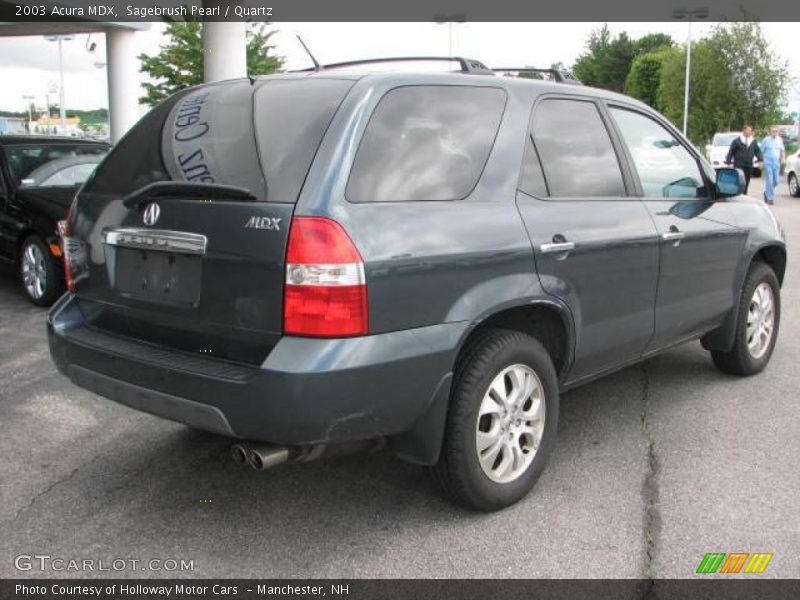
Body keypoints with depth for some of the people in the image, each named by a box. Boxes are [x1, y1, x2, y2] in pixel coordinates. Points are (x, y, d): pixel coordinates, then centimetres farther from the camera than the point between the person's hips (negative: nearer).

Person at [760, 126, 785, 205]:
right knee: (769, 181, -10)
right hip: (768, 163, -4)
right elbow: (761, 151, -1)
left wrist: (783, 158, 3)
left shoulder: (779, 140, 9)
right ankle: (770, 198, -6)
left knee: (776, 181, 5)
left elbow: (782, 150, 19)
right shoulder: (766, 140, -4)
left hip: (776, 163, 4)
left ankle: (767, 193, 29)